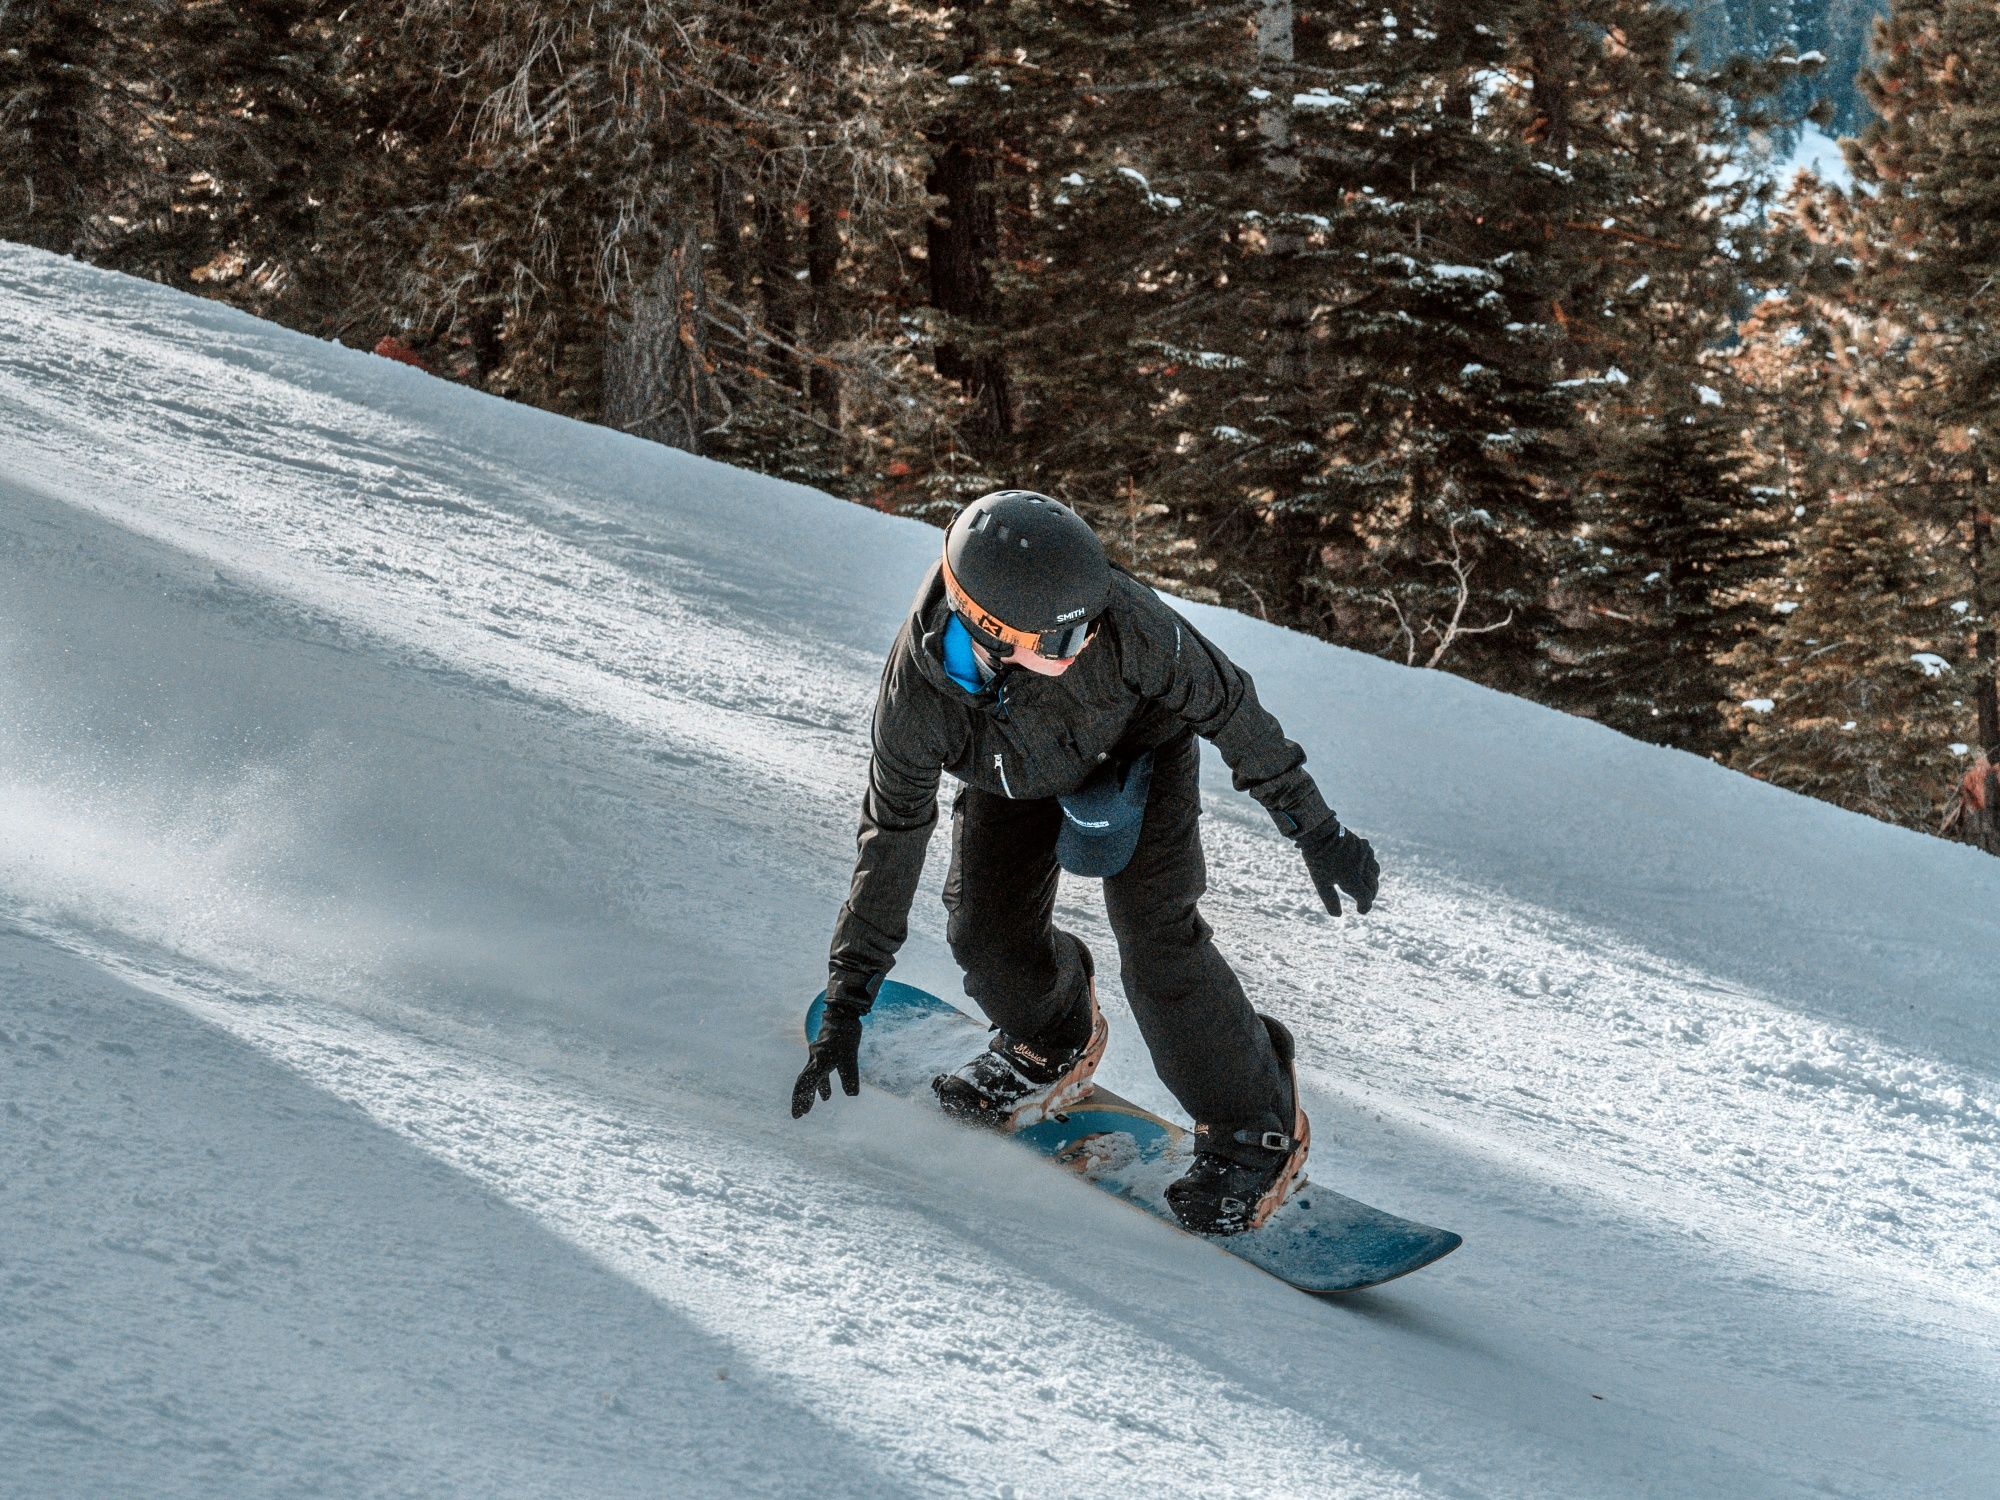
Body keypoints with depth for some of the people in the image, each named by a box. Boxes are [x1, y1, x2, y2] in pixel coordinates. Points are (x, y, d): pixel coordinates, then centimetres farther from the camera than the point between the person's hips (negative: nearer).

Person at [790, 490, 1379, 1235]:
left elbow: (1223, 700, -24)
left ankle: (1256, 1126, 2)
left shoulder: (1121, 618, -42)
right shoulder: (916, 690, -35)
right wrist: (846, 1005, -17)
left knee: (1154, 936, -15)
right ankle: (1054, 1045, 30)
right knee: (986, 930, -5)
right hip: (1017, 776, 2)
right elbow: (891, 836, -22)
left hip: (1139, 746, -2)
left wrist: (1315, 828, -17)